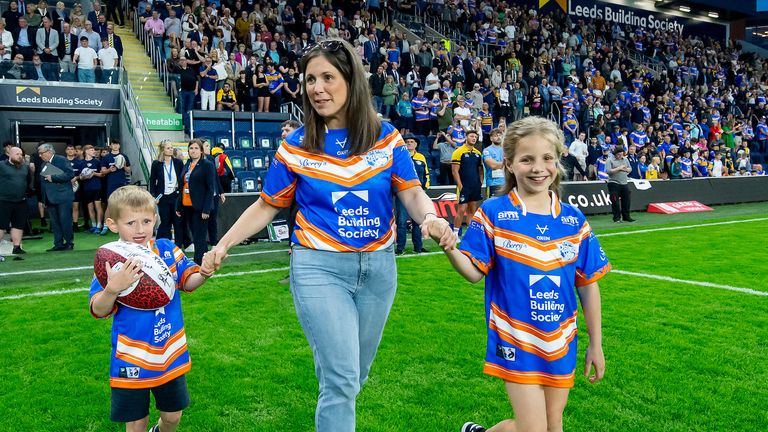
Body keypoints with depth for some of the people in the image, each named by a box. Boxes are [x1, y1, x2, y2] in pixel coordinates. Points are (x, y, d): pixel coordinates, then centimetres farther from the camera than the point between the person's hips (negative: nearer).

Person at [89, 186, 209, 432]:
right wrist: (113, 289, -37)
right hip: (131, 360, -3)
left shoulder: (167, 250, -5)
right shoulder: (111, 261, -13)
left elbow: (187, 282, 3)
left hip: (171, 353, 3)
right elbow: (98, 311, -17)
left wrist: (203, 274, -19)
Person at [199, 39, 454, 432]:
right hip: (318, 267, -2)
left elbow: (411, 192, -1)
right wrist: (224, 244, -6)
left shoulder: (386, 137, 0)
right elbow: (267, 206, 4)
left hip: (378, 266, 3)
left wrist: (430, 217, -23)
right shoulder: (296, 146, -2)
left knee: (354, 375, 18)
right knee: (341, 378, -7)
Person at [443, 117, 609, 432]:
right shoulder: (493, 214, -9)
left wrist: (596, 344, 7)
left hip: (560, 342, 4)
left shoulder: (574, 220, -1)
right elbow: (475, 272, -11)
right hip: (515, 340, -4)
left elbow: (588, 284, 4)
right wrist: (449, 247, -31)